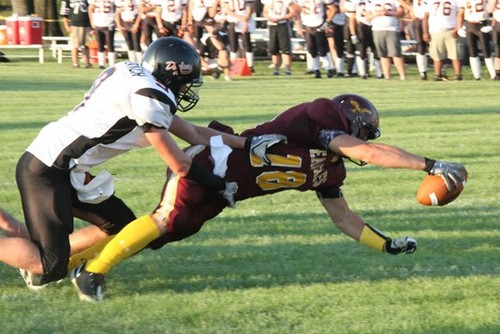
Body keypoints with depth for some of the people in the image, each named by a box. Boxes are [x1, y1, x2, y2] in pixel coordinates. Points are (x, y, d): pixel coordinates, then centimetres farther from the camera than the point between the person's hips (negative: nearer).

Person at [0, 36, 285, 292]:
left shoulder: (143, 85, 14)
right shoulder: (147, 96, -16)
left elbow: (194, 134, 18)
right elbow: (180, 165, -8)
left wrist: (249, 143, 18)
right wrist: (221, 187, 5)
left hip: (66, 171, 10)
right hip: (46, 170, -10)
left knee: (121, 226, 13)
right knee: (50, 267, -12)